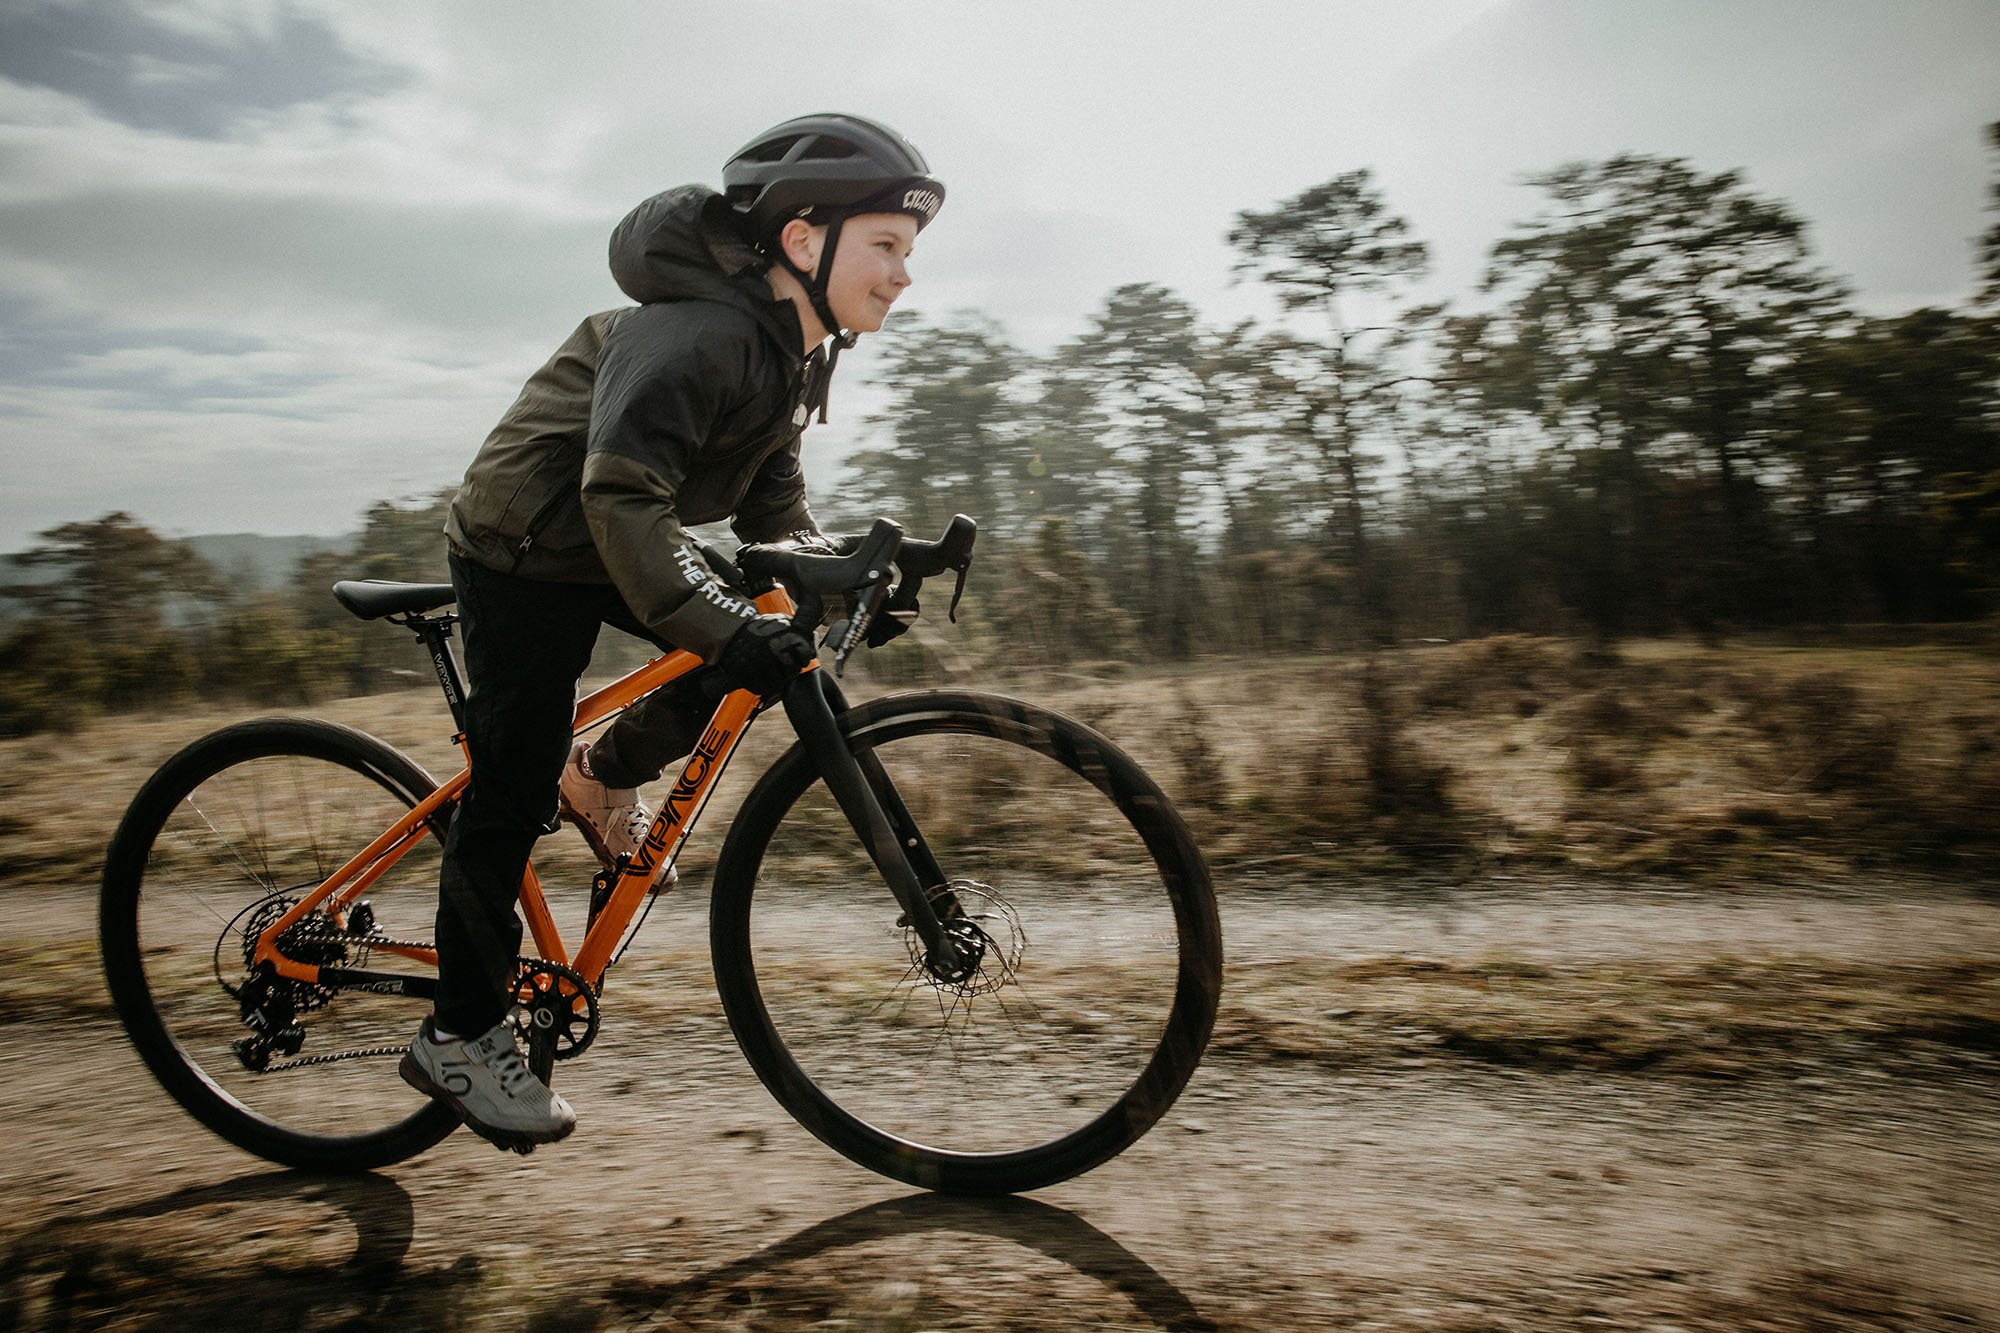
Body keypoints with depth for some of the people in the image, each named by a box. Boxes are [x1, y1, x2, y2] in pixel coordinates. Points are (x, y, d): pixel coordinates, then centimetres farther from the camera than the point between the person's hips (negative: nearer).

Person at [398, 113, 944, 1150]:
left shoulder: (797, 346, -1)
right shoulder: (696, 333, -30)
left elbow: (771, 504, 5)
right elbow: (620, 497, -40)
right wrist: (725, 626, -49)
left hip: (609, 547, 8)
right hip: (526, 551, -8)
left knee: (770, 641, -5)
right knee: (512, 793, -4)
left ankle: (603, 779, 14)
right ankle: (460, 1035, 12)